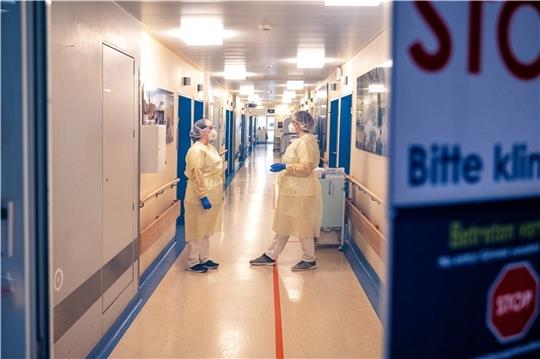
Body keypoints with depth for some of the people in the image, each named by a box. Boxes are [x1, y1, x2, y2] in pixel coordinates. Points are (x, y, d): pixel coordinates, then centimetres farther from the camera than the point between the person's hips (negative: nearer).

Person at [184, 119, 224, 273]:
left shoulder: (209, 147, 13)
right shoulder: (197, 150, -17)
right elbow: (196, 175, -23)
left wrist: (219, 193, 22)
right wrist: (203, 196, -25)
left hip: (212, 196, 10)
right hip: (201, 198, -9)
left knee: (206, 230, 17)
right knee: (197, 230, 1)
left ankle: (203, 259, 27)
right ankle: (193, 262, 11)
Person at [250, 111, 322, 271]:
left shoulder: (306, 141, -20)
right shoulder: (301, 140, 13)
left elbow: (306, 167, -27)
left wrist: (284, 167, -23)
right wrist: (283, 165, 13)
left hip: (301, 192, -11)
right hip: (292, 190, 11)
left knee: (303, 225, 2)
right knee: (284, 224, 16)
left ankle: (310, 260, 16)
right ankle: (270, 256, 24)